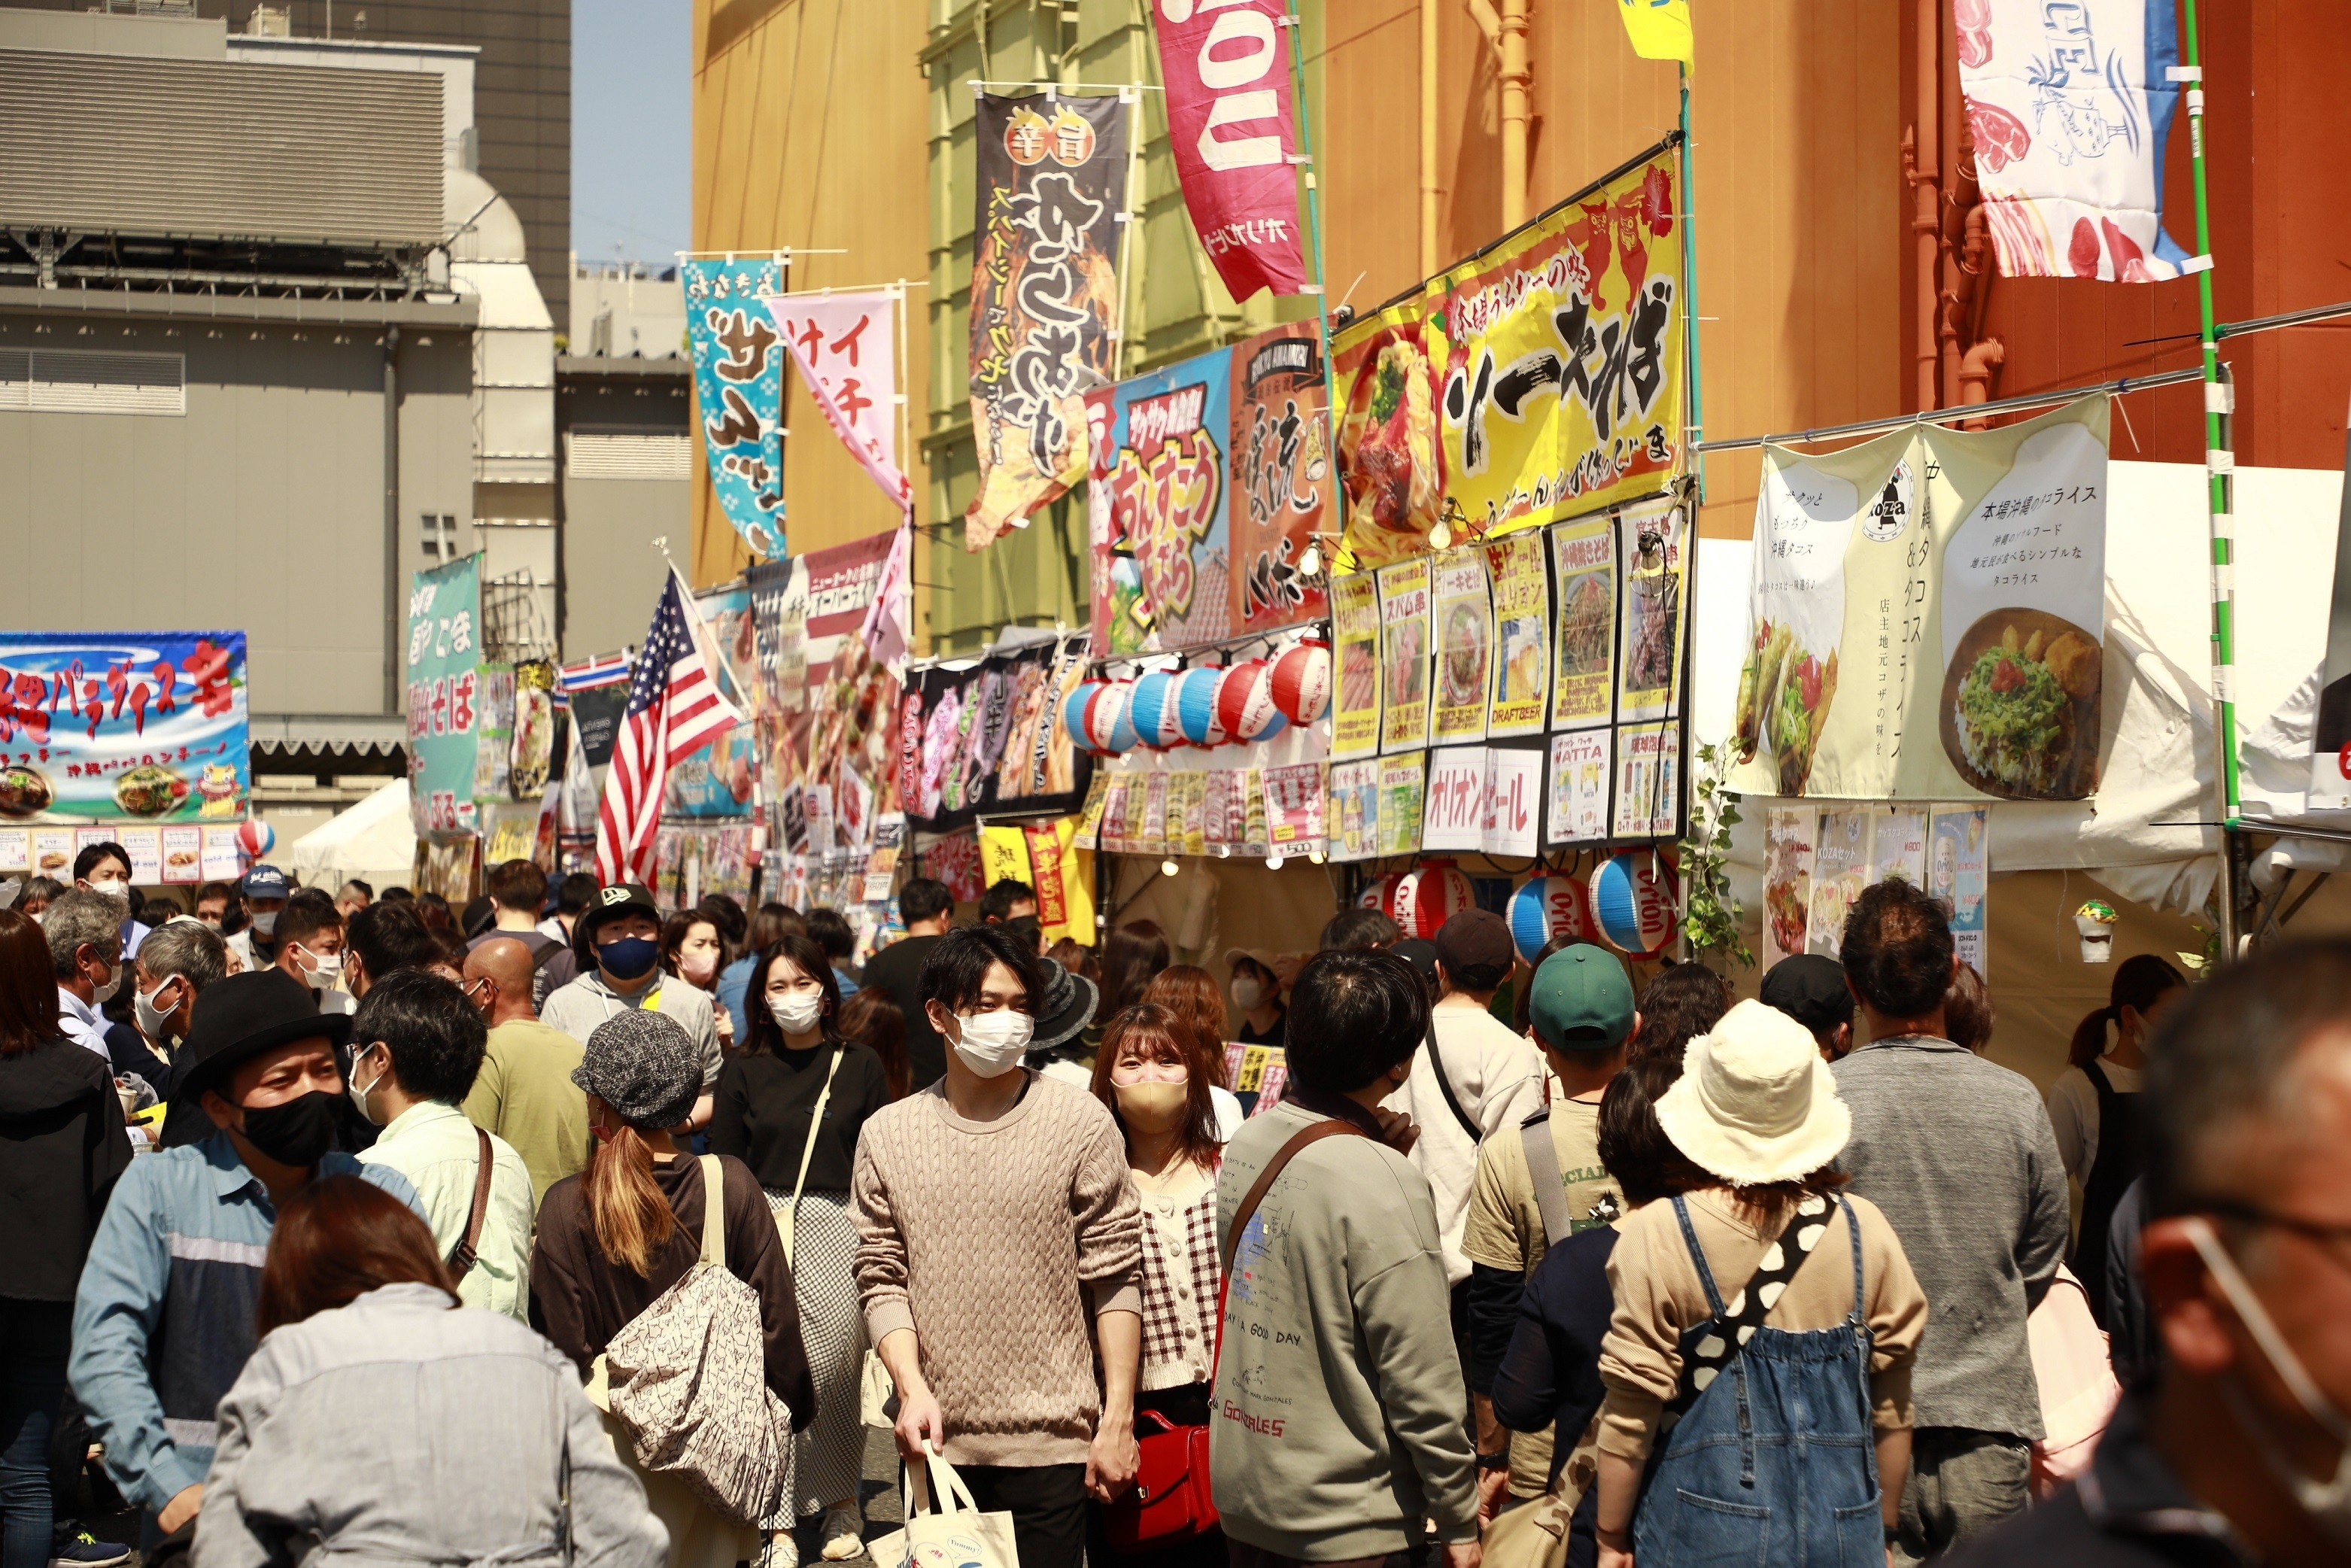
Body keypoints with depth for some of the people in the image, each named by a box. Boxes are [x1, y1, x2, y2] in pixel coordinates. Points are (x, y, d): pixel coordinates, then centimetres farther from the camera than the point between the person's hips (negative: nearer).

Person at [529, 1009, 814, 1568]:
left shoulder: (566, 1206, -12)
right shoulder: (730, 1184, -8)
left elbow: (562, 1344, -8)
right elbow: (774, 1312, -3)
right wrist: (793, 1406, 11)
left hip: (614, 1432, -2)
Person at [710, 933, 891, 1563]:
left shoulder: (860, 1067, 8)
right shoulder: (743, 1072, 9)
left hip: (840, 1229, 0)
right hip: (764, 1232, 0)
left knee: (836, 1363, -6)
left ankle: (840, 1500, 10)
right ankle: (779, 1513, 2)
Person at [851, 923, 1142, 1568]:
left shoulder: (1081, 1122, -3)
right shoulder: (887, 1136, 5)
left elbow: (1114, 1279, -2)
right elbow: (882, 1279, 5)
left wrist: (1118, 1420, -5)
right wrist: (912, 1386, -10)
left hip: (1050, 1443, -2)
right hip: (938, 1441, 2)